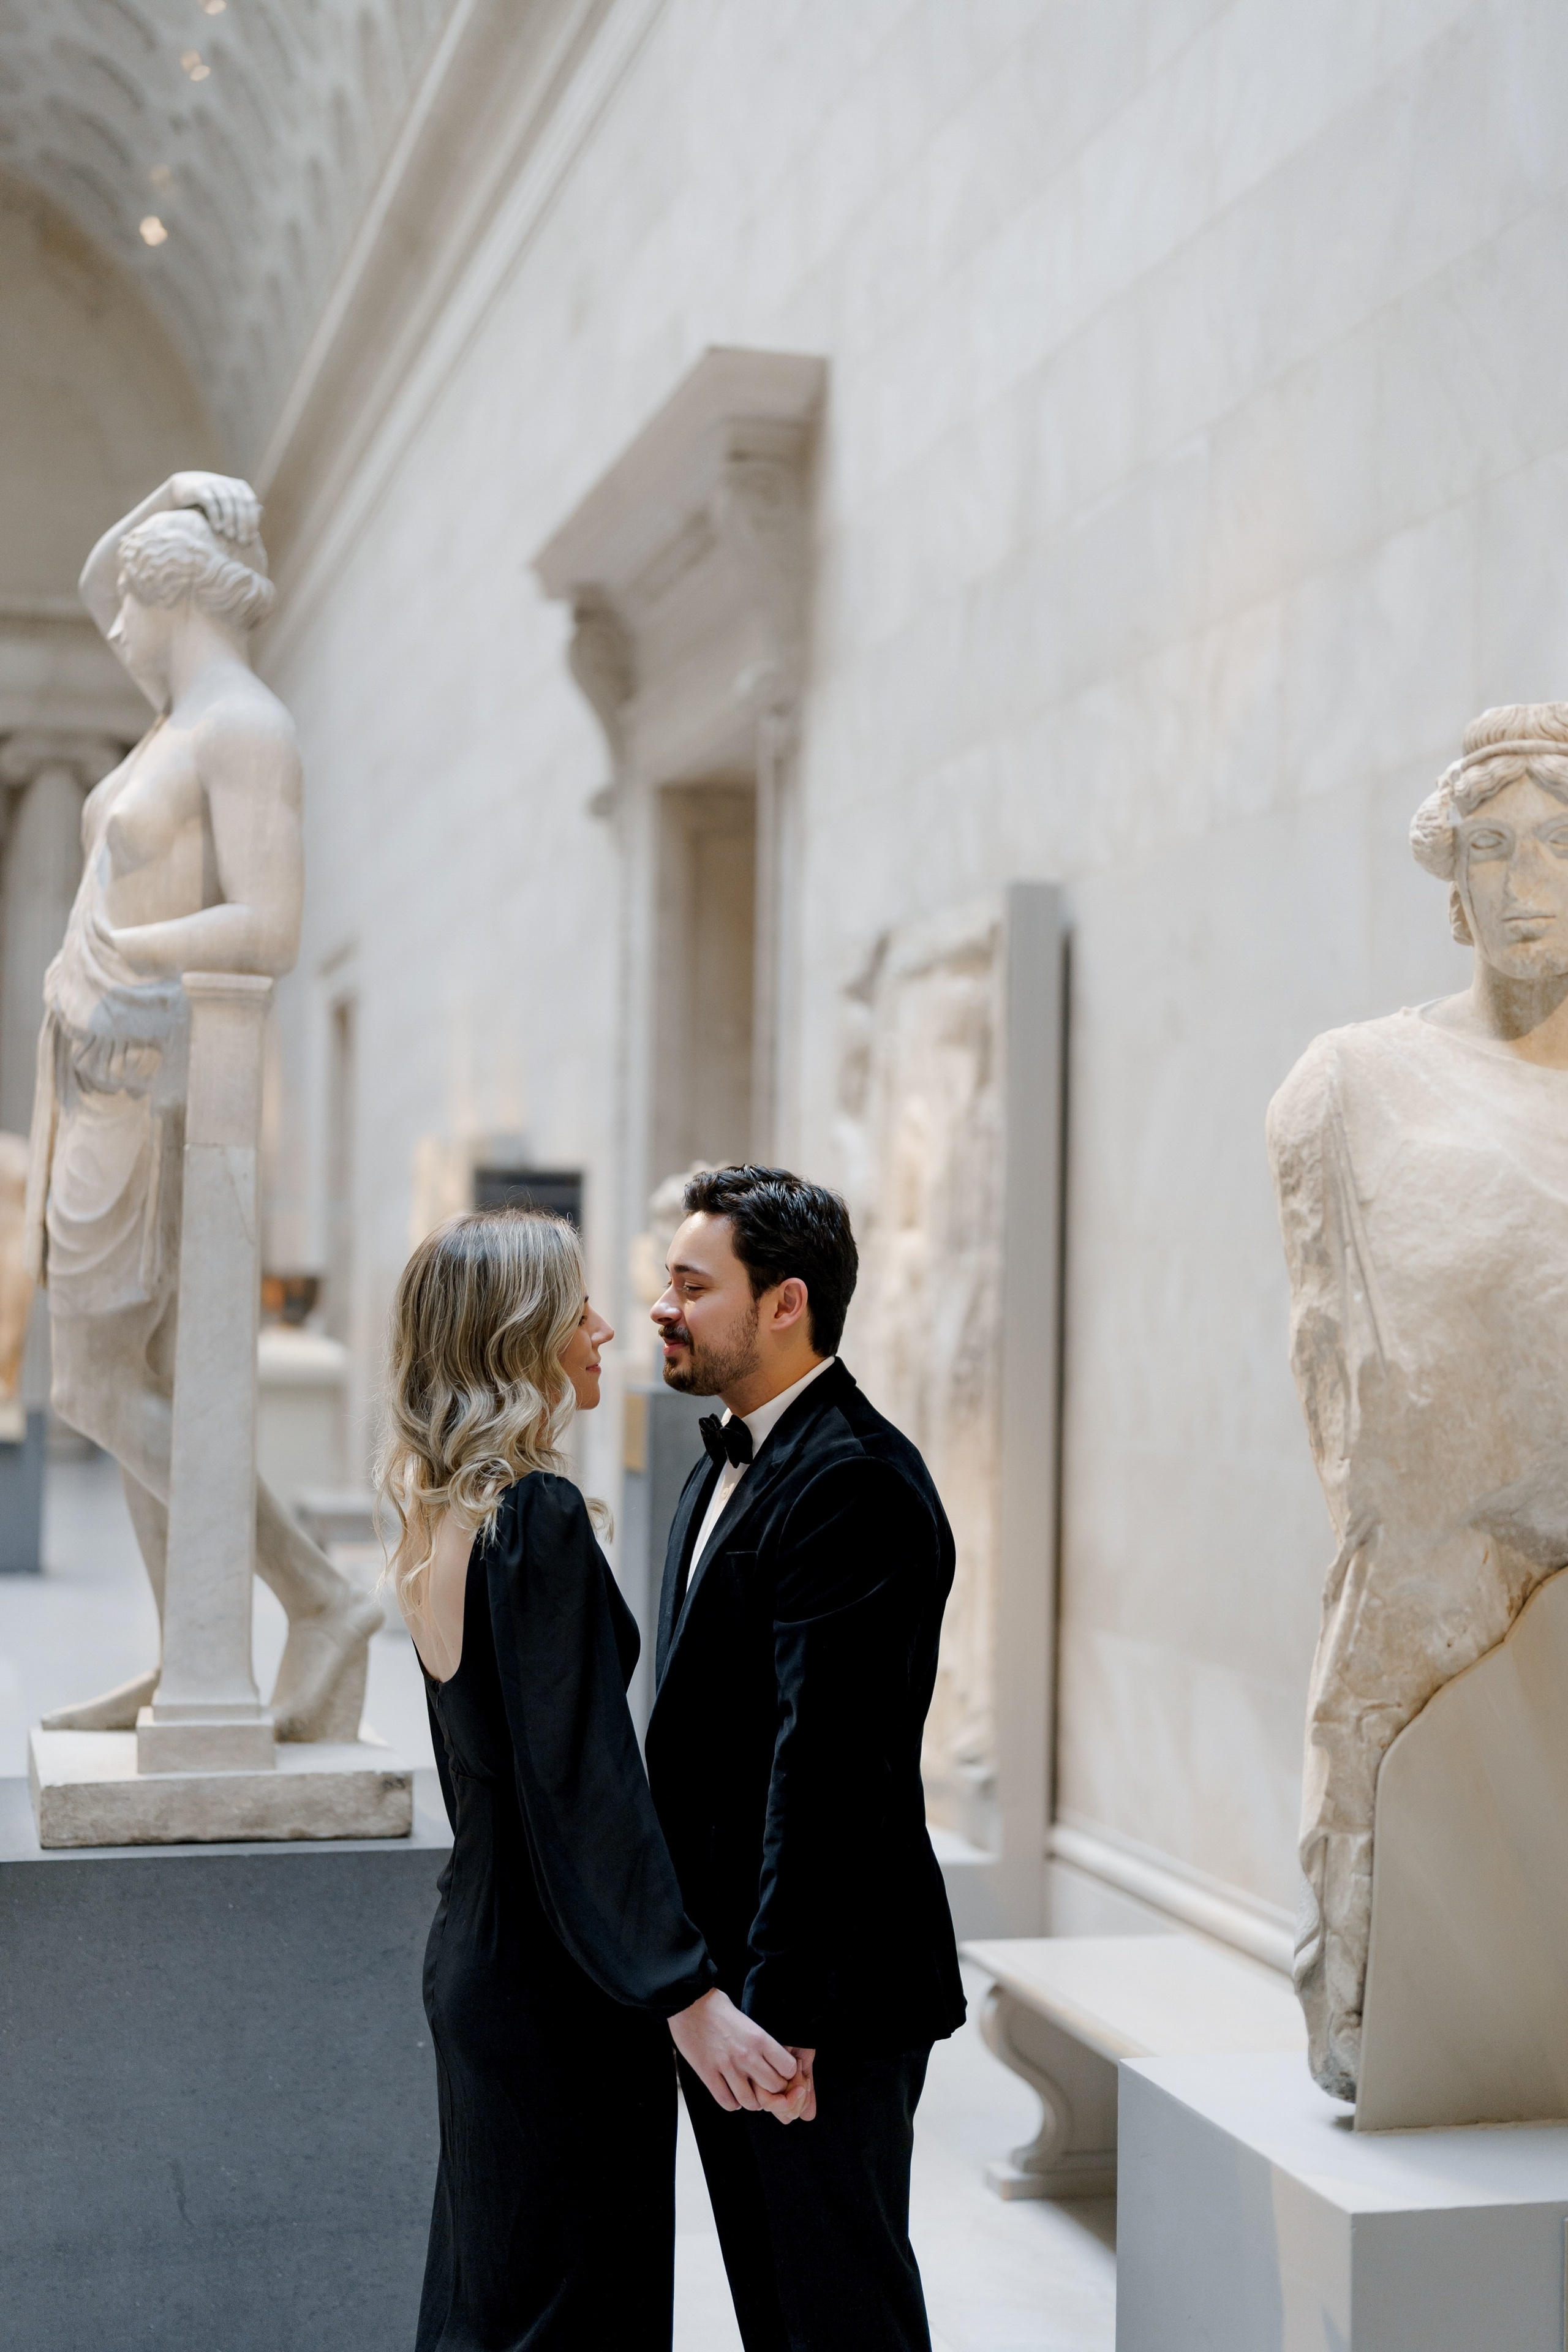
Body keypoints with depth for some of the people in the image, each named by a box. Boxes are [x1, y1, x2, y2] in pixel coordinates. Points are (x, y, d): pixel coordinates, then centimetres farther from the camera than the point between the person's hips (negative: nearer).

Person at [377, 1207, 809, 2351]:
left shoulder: (445, 1513, 8)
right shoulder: (540, 1516, -20)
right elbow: (584, 1779, -26)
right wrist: (691, 1995, -27)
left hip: (478, 1948, 9)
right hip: (555, 1979, -9)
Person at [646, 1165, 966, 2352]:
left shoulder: (854, 1484, -20)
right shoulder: (729, 1463, 13)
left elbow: (826, 1764, -24)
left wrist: (784, 2013, -24)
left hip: (825, 1992, -10)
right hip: (721, 1976, 10)